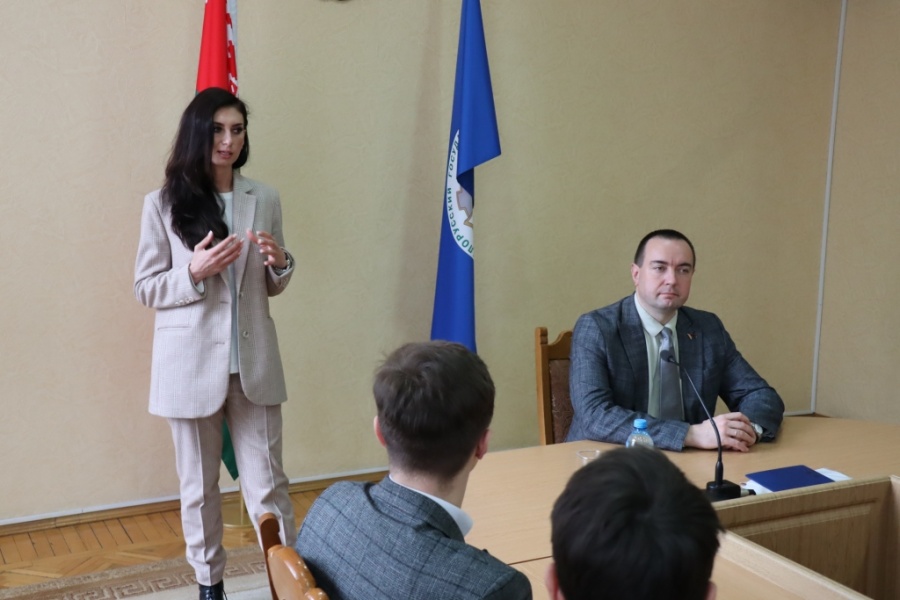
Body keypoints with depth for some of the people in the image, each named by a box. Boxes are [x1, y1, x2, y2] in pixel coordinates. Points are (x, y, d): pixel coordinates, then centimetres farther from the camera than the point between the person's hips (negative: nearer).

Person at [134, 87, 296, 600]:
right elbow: (146, 288, -1)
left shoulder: (264, 199, 3)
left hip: (254, 361, 1)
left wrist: (281, 263, -11)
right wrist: (193, 272, -18)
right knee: (199, 486, 13)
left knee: (268, 483, 5)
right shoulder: (163, 204, -4)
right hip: (190, 363, -1)